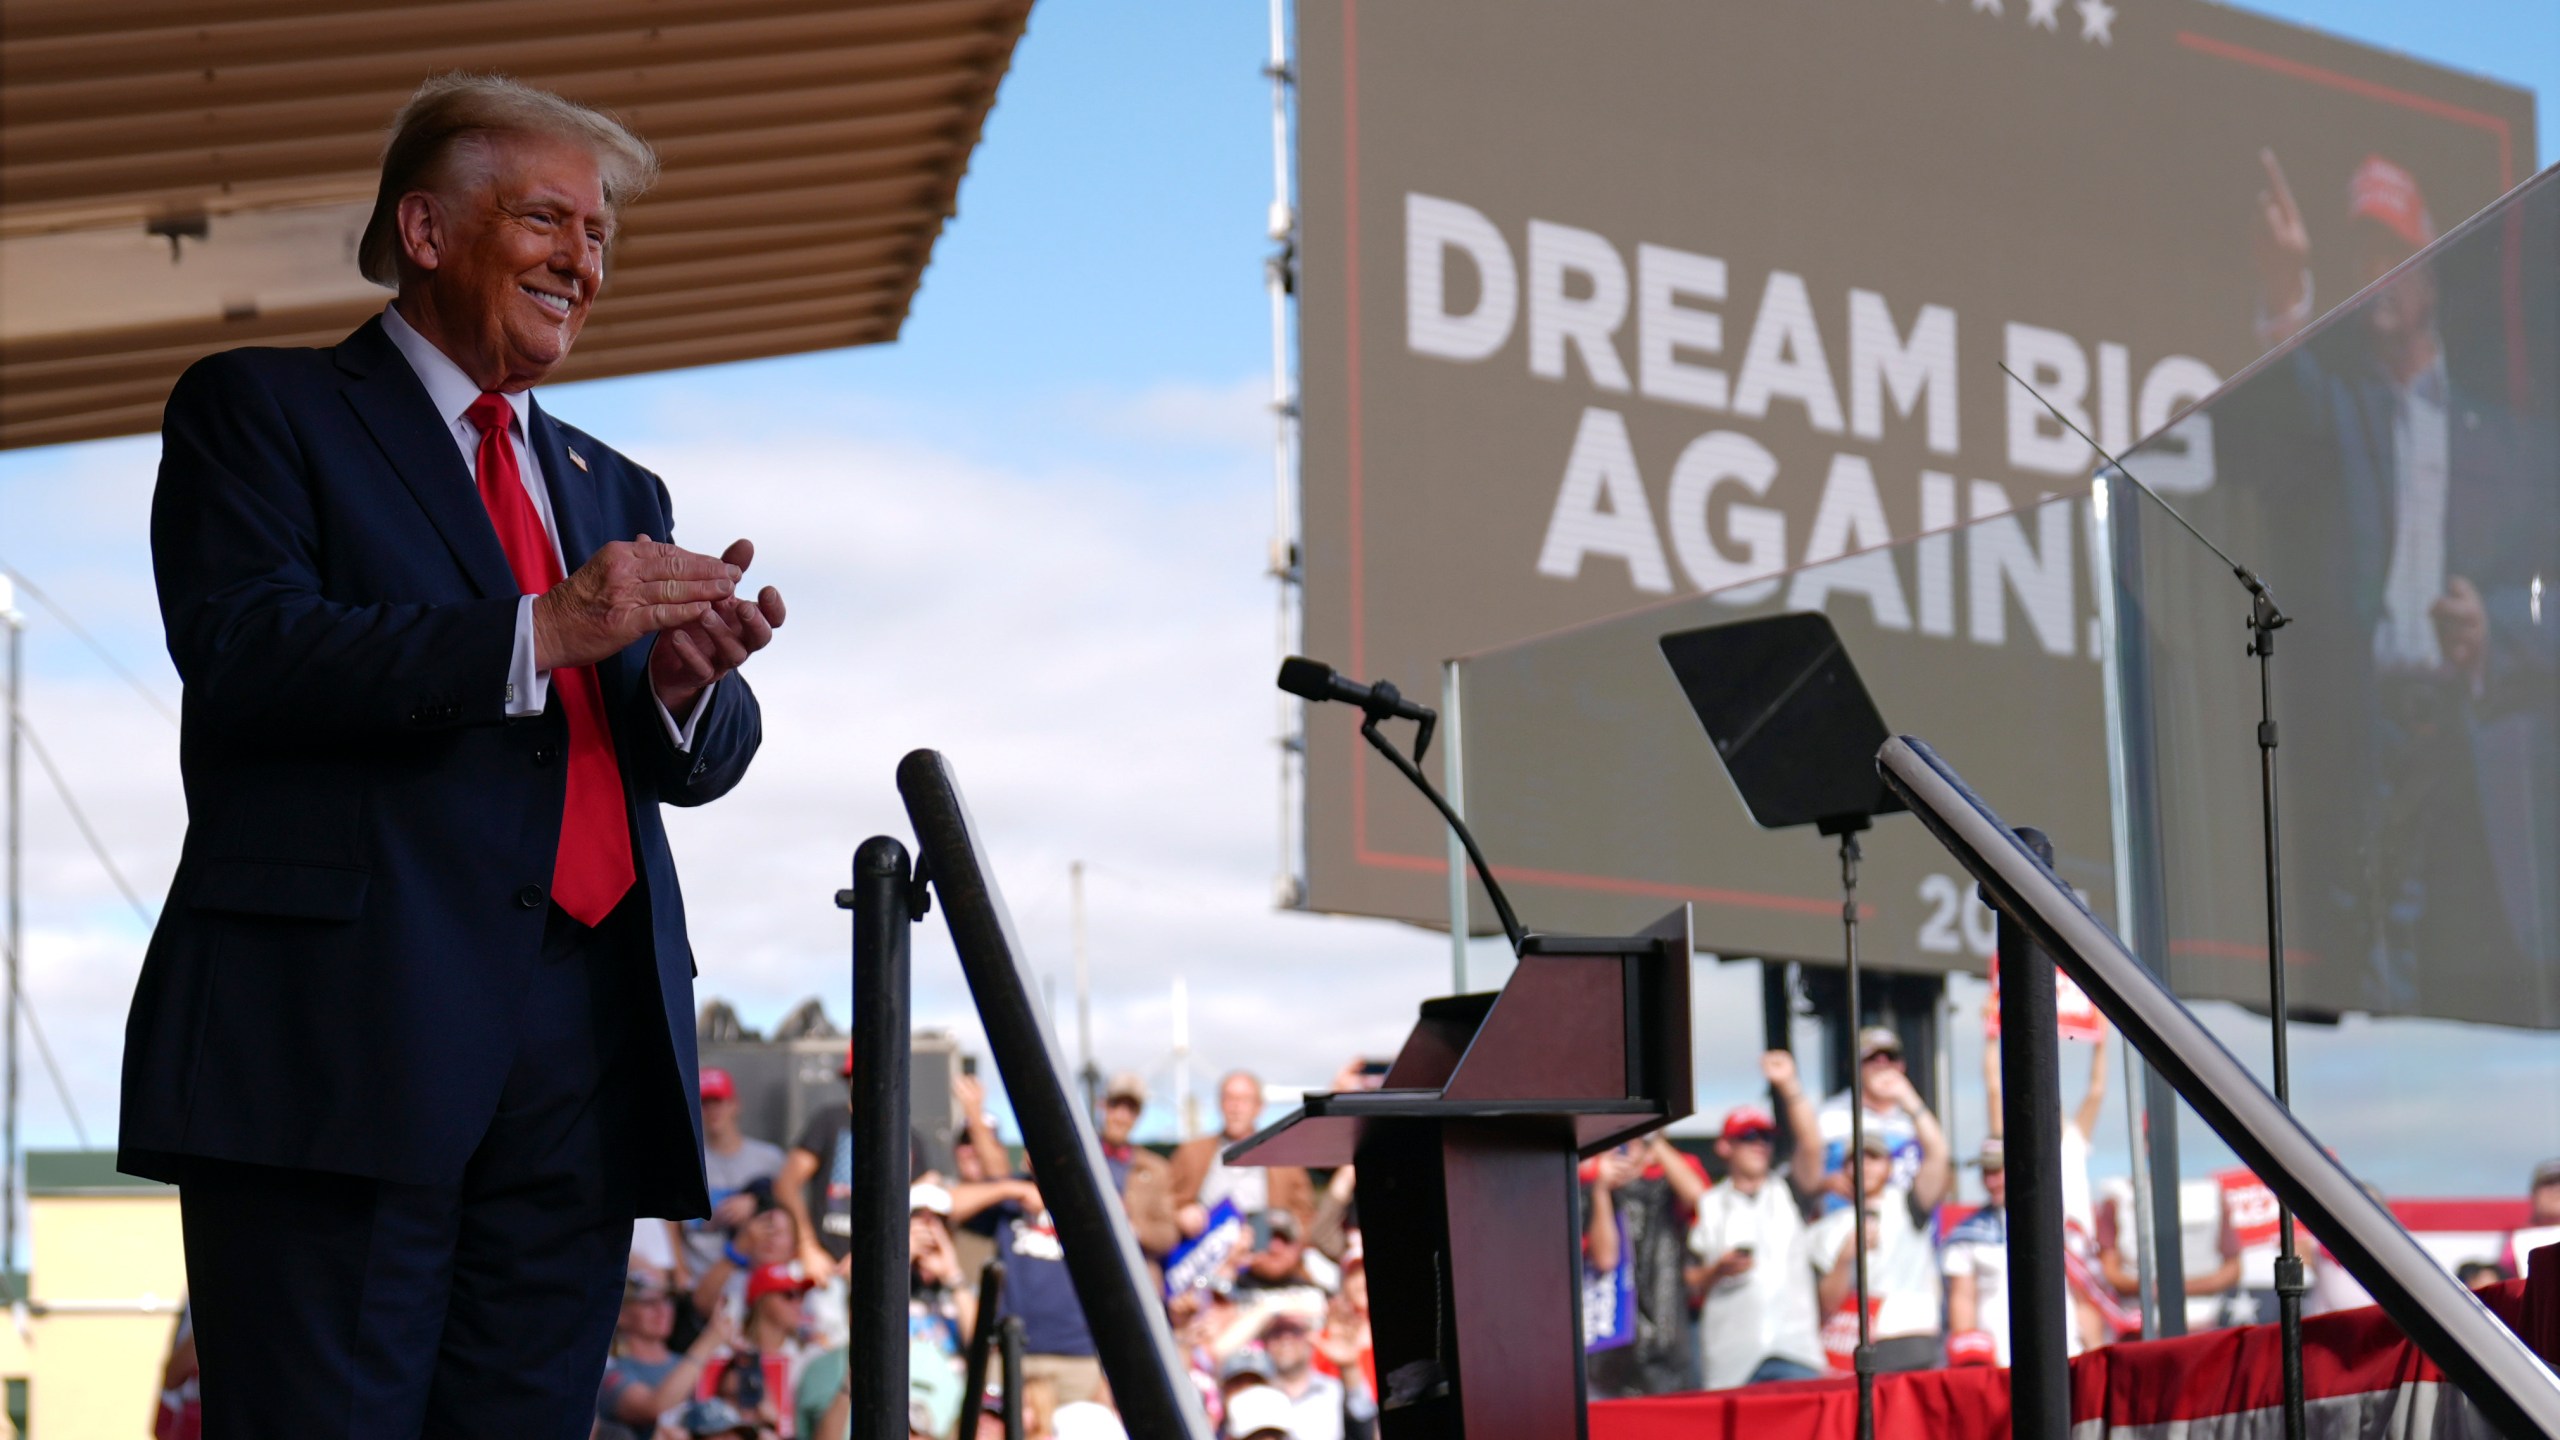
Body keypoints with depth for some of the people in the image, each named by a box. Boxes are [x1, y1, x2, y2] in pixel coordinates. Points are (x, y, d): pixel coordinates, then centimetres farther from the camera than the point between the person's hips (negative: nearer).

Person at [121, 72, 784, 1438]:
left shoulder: (616, 491, 26)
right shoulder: (260, 411, 8)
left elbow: (701, 763, 16)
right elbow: (242, 653, -9)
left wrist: (686, 682, -9)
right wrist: (539, 633, -16)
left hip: (583, 1061, 6)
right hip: (348, 1039, -5)